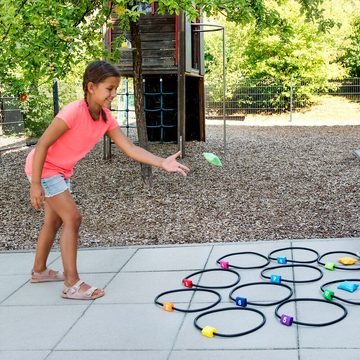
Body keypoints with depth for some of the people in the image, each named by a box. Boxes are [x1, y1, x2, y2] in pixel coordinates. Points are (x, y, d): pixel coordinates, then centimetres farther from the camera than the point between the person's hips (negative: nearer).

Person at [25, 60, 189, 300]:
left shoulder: (106, 117, -8)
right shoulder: (73, 112, -30)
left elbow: (129, 148, -13)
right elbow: (43, 145, -26)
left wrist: (162, 163, -25)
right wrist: (35, 184, -25)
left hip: (61, 171, 8)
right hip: (43, 168, -8)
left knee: (54, 221, 19)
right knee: (73, 217, -12)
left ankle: (39, 270, 38)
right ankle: (72, 284, -5)